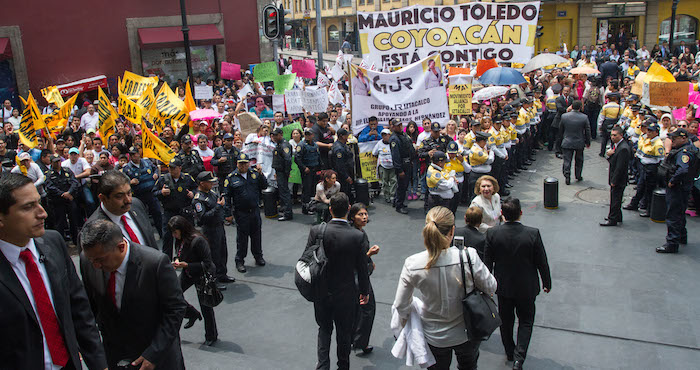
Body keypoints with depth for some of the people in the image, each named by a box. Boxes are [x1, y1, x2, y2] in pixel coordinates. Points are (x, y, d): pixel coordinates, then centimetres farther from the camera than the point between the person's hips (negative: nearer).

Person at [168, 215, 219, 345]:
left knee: (205, 305, 2)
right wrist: (177, 260, -8)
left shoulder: (198, 240, -30)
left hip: (203, 275, -7)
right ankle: (193, 314, 32)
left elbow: (207, 263, -26)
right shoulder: (179, 239, -6)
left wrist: (186, 265, -29)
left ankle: (211, 336, 24)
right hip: (187, 273, 8)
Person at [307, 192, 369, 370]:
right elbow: (362, 268, -11)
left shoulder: (316, 231, -16)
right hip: (346, 294, -1)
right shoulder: (358, 236, -20)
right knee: (344, 332, 20)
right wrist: (365, 291, 5)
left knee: (324, 329, 22)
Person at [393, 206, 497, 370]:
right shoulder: (469, 257, -28)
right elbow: (490, 288, -11)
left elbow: (401, 306, -11)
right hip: (467, 333, 0)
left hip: (434, 337, 1)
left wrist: (405, 319, 9)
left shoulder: (412, 264, -23)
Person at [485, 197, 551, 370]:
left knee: (506, 320, 21)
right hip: (526, 287, -1)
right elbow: (542, 262, -10)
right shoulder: (533, 233, -21)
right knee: (526, 320, 17)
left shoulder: (492, 233, -17)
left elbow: (487, 262, -7)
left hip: (503, 286, 2)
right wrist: (547, 283, 7)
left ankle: (510, 352, 38)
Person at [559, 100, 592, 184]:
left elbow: (560, 130, 2)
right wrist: (588, 142, 10)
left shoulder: (564, 116, -9)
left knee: (567, 160, 6)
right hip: (579, 143, 0)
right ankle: (578, 176, 27)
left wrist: (562, 139, 17)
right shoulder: (584, 117, -12)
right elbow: (588, 131, -3)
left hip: (567, 143, 0)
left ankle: (567, 176, -2)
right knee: (579, 160, 17)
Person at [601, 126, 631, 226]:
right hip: (614, 178, 9)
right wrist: (608, 153, -10)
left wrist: (614, 181, -18)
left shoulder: (623, 148, -23)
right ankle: (617, 216, 32)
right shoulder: (615, 144, 7)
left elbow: (620, 167, -23)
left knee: (615, 199, 0)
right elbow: (612, 160, 13)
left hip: (619, 180, -9)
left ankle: (613, 220, 10)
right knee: (614, 198, 19)